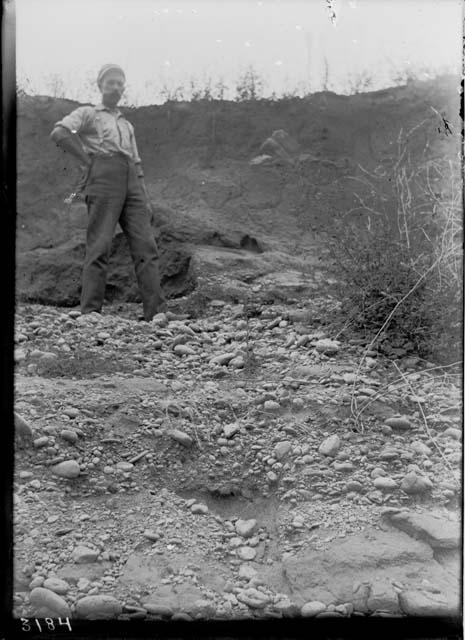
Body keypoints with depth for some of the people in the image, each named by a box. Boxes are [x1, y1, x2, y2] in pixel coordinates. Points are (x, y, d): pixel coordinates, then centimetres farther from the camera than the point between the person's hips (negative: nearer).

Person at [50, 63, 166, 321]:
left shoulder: (127, 125, 34)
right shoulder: (87, 113, 17)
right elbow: (59, 133, -3)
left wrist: (145, 200, 15)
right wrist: (87, 160, -4)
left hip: (131, 183, 5)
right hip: (103, 179, -5)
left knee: (146, 246, -8)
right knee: (99, 247, -12)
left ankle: (156, 313, -14)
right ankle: (90, 313, -11)